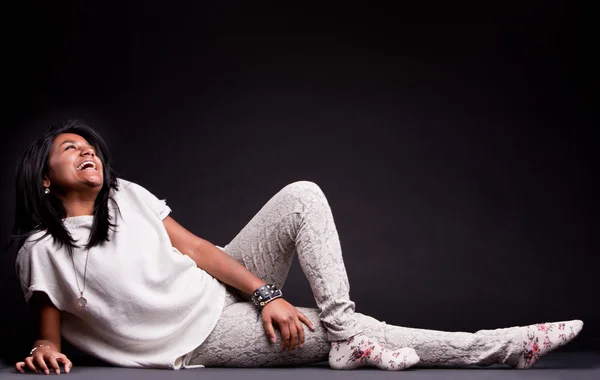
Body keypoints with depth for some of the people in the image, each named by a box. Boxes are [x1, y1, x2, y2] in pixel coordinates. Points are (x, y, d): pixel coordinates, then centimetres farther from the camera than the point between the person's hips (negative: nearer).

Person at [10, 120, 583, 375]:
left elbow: (196, 249, 4)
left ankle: (348, 332, -19)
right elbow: (50, 332, 1)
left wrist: (266, 293, -7)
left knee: (302, 196, -13)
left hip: (221, 288, 6)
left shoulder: (126, 196, 7)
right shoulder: (41, 250, -6)